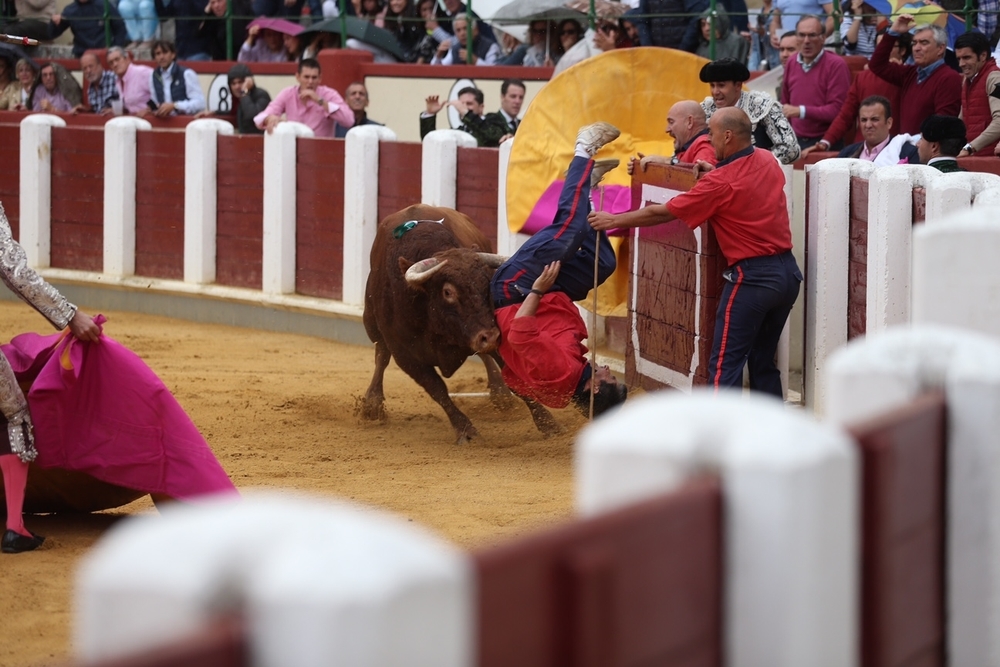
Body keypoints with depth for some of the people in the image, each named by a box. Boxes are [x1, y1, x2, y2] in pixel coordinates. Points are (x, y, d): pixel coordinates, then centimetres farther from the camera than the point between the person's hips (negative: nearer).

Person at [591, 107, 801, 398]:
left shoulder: (720, 182, -15)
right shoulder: (768, 162, 5)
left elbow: (662, 213, -7)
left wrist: (614, 220, 5)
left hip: (752, 276, -8)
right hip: (788, 271, 8)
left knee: (725, 365, -4)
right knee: (763, 363, 15)